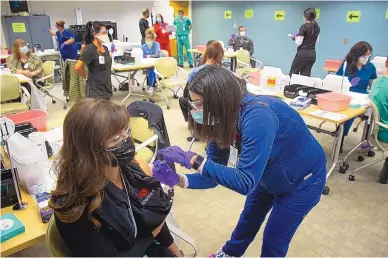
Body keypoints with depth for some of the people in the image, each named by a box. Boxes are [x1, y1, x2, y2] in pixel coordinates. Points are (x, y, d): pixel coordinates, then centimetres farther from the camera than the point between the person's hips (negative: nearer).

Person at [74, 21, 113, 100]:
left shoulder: (105, 48, 9)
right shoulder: (89, 49, -16)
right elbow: (77, 67, -21)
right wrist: (86, 78, -8)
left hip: (106, 88, 8)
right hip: (95, 90, -8)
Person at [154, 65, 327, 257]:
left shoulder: (257, 116, -41)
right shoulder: (221, 119, -16)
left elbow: (245, 182, -40)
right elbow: (216, 172, -11)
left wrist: (193, 160, -42)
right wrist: (180, 180, -28)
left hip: (303, 180, -7)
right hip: (269, 173, 7)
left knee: (273, 241, 7)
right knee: (249, 217, 25)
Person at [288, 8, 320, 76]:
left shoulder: (304, 26, -11)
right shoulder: (317, 27, 10)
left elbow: (298, 43, -11)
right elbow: (316, 42, 17)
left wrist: (294, 37, 8)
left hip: (303, 54, -7)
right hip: (312, 54, 7)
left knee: (293, 74, 3)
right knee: (306, 75, 8)